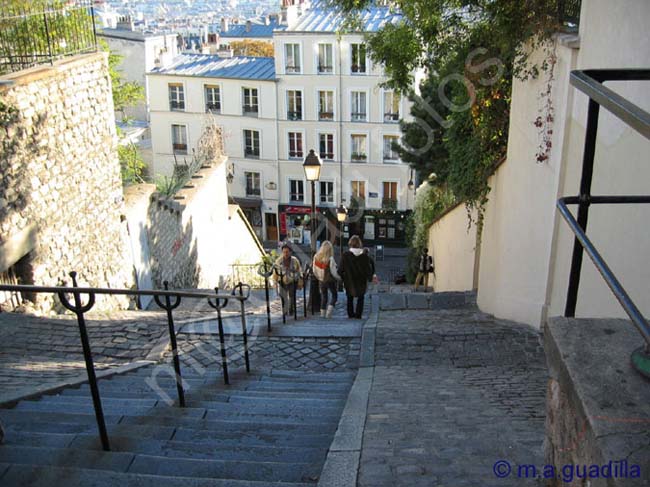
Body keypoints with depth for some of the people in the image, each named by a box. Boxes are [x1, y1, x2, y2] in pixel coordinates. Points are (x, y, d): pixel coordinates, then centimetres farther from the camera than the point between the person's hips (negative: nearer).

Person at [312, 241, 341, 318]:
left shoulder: (316, 257, -8)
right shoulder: (330, 259, -22)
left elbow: (314, 270, 1)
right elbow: (333, 272, -17)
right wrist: (339, 278, 0)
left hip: (321, 280, 4)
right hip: (330, 280, -4)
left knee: (323, 296, 17)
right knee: (334, 295, 12)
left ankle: (323, 313, 18)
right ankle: (329, 312, 1)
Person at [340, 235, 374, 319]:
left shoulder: (345, 255, -11)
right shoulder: (364, 256, -9)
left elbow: (341, 269, -7)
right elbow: (368, 269, -2)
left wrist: (341, 278, 9)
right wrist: (370, 277, 15)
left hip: (349, 281, 0)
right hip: (361, 281, 0)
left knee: (350, 298, 19)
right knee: (361, 298, 18)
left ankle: (350, 314, 17)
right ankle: (358, 314, 10)